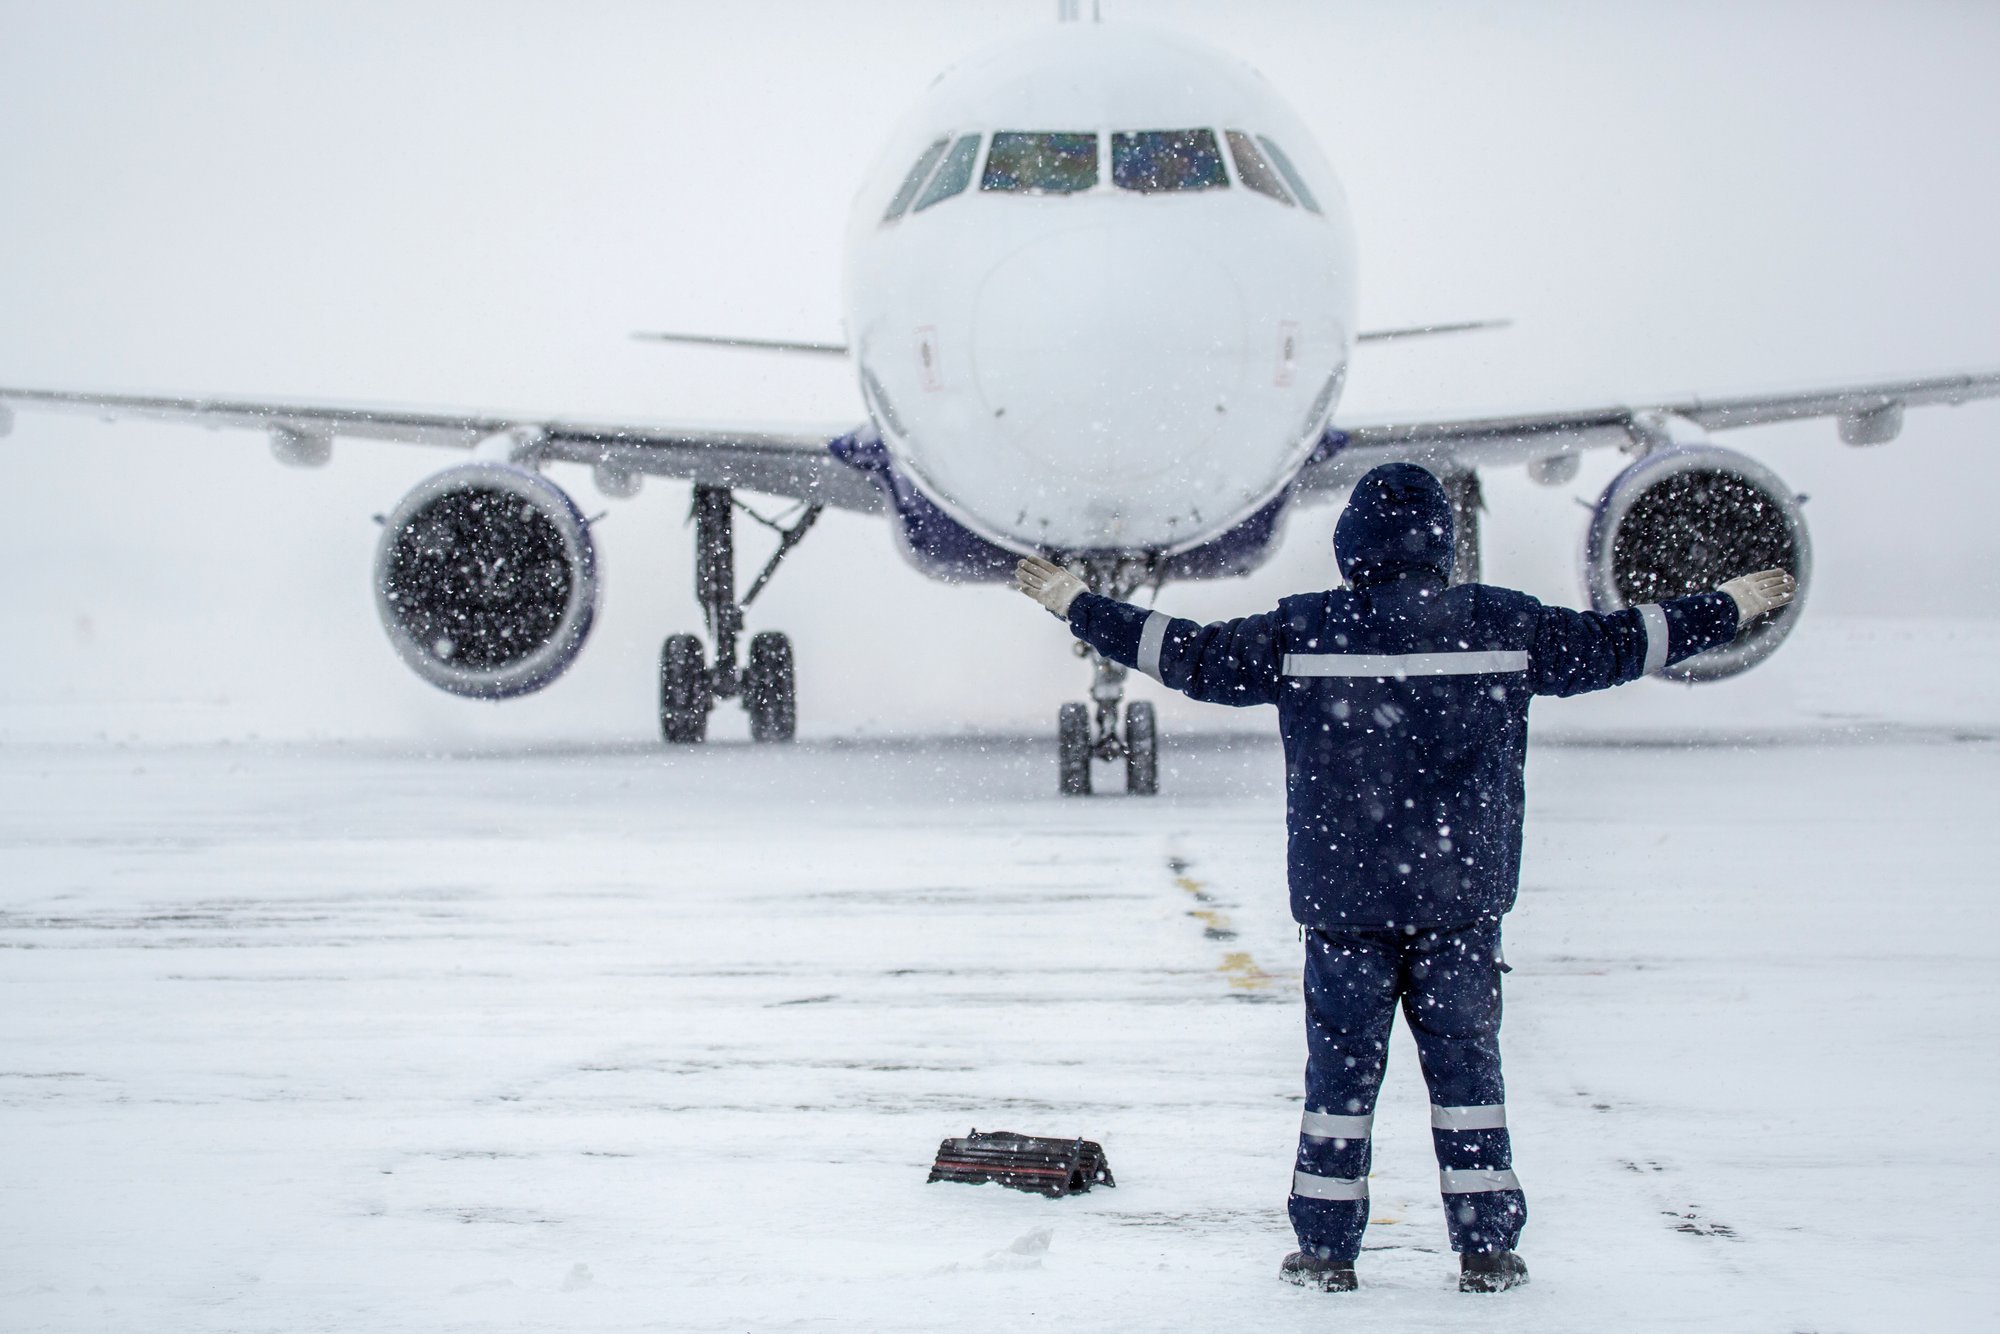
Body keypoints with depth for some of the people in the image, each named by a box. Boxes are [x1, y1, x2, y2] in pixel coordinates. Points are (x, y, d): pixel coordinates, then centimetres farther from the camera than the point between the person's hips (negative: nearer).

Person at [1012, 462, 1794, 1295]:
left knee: (1340, 1068, 8)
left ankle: (1326, 1249, 11)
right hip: (1461, 899, 0)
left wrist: (1078, 606, 13)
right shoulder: (1501, 625, -1)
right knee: (1465, 1065, 8)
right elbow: (1612, 645, 7)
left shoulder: (1301, 631, -3)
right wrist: (1732, 607, 21)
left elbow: (1194, 657, 2)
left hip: (1342, 899, 0)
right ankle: (1486, 1251, 10)